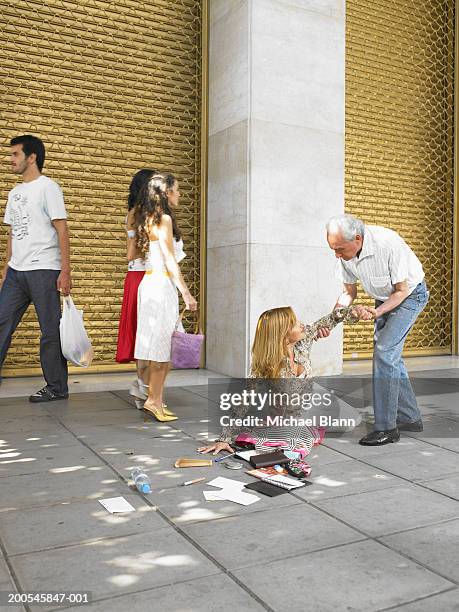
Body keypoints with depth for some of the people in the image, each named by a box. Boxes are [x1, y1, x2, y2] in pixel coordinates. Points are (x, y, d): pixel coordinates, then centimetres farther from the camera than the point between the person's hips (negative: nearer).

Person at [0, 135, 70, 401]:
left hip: (43, 270, -7)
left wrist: (65, 271, -15)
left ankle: (57, 387, 9)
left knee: (51, 330, -1)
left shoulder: (48, 187, -4)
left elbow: (62, 231, -9)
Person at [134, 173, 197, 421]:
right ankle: (153, 400, 1)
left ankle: (154, 399, 15)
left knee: (161, 347, 11)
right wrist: (186, 293, -14)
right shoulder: (164, 219, -10)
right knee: (160, 346, -4)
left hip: (150, 281, 9)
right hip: (162, 283, -9)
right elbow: (169, 261, -15)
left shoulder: (149, 219, 16)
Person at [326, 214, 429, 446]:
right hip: (384, 298, 7)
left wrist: (377, 312, -37)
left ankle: (386, 427, -11)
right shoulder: (346, 253, -15)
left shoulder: (389, 244, -35)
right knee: (390, 357, 9)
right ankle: (410, 418, 23)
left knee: (384, 353, -17)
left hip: (410, 294, -7)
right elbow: (349, 292, -1)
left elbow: (402, 290, -23)